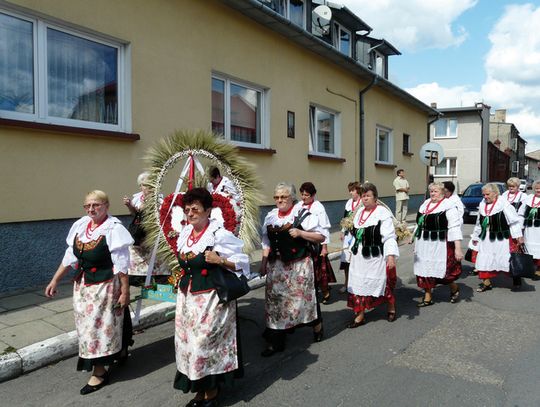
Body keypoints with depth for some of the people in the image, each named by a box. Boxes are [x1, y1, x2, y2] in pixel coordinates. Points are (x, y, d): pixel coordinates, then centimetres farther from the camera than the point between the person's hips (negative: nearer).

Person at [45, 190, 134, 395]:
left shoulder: (113, 228, -17)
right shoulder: (80, 226, 3)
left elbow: (121, 265, -16)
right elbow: (70, 257, 9)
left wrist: (125, 291, -15)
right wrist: (55, 280, 8)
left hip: (105, 285, -7)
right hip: (82, 285, 7)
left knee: (100, 324, 1)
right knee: (87, 324, 17)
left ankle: (100, 371, 19)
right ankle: (118, 351, 38)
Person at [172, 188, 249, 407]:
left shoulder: (220, 234, -15)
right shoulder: (184, 234, 7)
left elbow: (242, 263, -12)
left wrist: (220, 260, -23)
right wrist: (184, 275, 15)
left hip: (211, 297, -7)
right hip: (187, 297, 7)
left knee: (206, 343, -1)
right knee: (188, 342, 12)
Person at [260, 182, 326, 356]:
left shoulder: (303, 215, -8)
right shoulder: (270, 216, 8)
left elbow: (321, 236, -8)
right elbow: (267, 241, 15)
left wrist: (300, 233, -19)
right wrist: (264, 261, 7)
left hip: (299, 265, -5)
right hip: (276, 266, 5)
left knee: (302, 296, 5)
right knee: (275, 299, 6)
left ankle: (317, 325, 36)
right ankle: (275, 341, 18)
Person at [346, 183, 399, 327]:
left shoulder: (383, 212, -14)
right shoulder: (359, 212, 8)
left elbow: (389, 236, -17)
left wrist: (391, 255, -24)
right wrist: (353, 251, 19)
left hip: (376, 256, -6)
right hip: (360, 256, 6)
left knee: (384, 283, 11)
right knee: (358, 284, 6)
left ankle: (391, 309, 37)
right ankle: (359, 315, 17)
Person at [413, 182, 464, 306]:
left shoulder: (448, 206, -11)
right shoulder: (425, 204, 9)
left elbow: (455, 228, -15)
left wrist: (458, 248, -20)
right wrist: (414, 238, 19)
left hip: (440, 245, -6)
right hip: (424, 245, 6)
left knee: (443, 270, 1)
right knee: (425, 270, 10)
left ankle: (454, 289, 33)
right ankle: (428, 297, 23)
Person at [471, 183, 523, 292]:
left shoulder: (504, 204, -13)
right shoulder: (482, 205, 6)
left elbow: (514, 220, -10)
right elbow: (479, 223, 16)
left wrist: (518, 235, -11)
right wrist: (475, 236, 23)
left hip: (501, 239, -5)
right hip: (486, 239, 6)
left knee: (506, 260, 3)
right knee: (484, 260, 7)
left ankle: (517, 279, 28)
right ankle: (486, 282, 20)